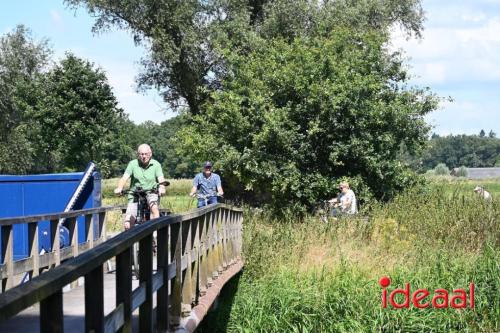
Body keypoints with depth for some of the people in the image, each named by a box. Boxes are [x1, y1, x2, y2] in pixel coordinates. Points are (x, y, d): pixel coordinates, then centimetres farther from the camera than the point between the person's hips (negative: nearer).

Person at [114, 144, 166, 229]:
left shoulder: (156, 164, 0)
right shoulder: (133, 164, 0)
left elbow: (161, 179, -11)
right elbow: (124, 177, -9)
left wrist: (161, 187, -35)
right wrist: (119, 188, -30)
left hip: (151, 194, -1)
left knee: (154, 207, -36)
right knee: (127, 224, -11)